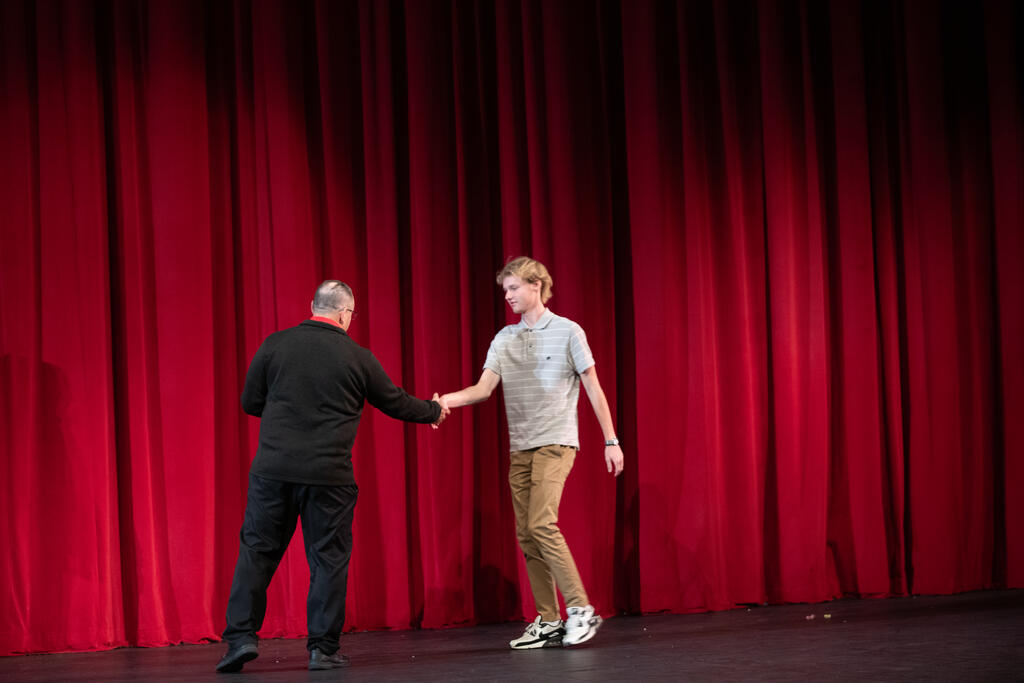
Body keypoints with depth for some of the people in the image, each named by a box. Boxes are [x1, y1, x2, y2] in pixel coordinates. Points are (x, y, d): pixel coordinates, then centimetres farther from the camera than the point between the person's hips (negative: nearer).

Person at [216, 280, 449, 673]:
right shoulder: (357, 357, 1)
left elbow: (250, 402, 9)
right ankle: (323, 648, 8)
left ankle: (241, 636, 2)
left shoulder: (275, 345, 3)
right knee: (328, 559, 7)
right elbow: (394, 403, 14)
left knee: (256, 551, 9)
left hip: (273, 468, 1)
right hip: (329, 474, -1)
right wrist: (434, 411, 33)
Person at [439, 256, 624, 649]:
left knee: (541, 524, -20)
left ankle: (580, 609, -13)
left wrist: (611, 441, -3)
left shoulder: (567, 332, -1)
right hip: (519, 449, 6)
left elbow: (593, 388, 0)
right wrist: (449, 400, -18)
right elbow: (484, 387, 2)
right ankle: (548, 622, 9)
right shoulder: (504, 340, 11)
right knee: (527, 536, 3)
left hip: (555, 443, -6)